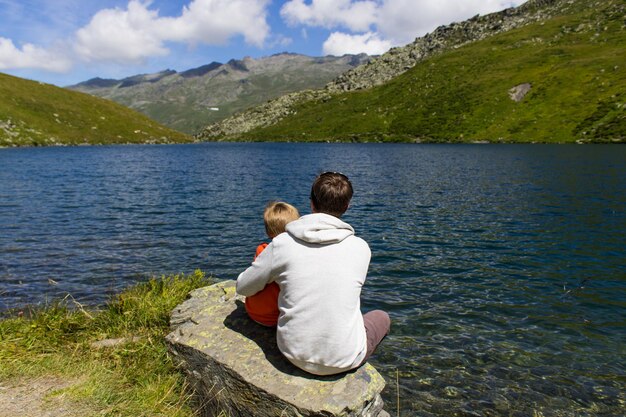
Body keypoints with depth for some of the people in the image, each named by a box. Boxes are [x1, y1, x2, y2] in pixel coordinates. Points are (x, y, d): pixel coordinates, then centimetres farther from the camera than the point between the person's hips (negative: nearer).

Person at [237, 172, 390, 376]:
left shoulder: (282, 244, -11)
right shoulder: (360, 248, -9)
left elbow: (243, 288, 0)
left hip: (295, 354, 2)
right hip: (344, 359, -2)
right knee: (381, 317, 30)